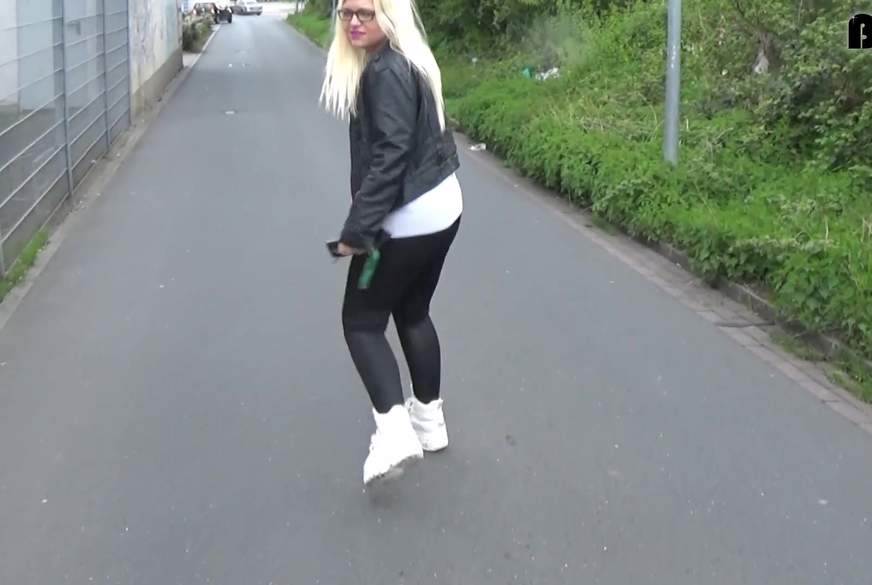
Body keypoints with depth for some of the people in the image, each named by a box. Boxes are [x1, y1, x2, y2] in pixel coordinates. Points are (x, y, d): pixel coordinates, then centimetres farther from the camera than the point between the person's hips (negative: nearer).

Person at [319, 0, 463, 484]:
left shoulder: (386, 72, -19)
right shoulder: (407, 62, 11)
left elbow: (388, 158, -24)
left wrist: (356, 229, -23)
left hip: (407, 218, -10)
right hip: (441, 207, 10)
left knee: (361, 321, 2)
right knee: (412, 313, 21)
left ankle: (394, 429, -9)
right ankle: (429, 422, 29)